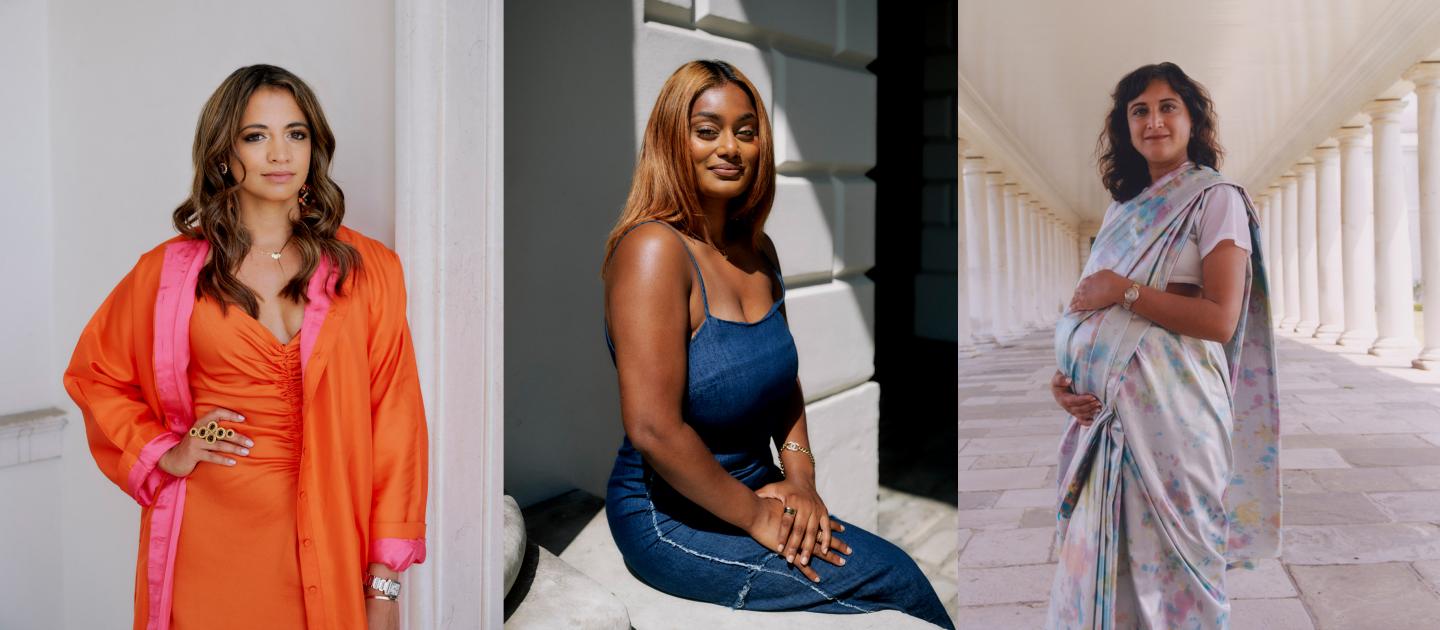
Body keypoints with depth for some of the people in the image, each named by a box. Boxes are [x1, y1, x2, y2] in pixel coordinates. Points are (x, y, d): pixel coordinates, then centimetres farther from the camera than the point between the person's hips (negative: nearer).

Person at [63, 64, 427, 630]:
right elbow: (93, 374, 16)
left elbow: (394, 420, -3)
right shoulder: (171, 270, 1)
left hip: (323, 539, 0)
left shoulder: (366, 269, -1)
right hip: (208, 536, 0)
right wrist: (161, 453, -1)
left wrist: (385, 582, -6)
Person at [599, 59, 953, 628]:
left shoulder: (757, 250, 7)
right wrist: (754, 516, -17)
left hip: (752, 491, 7)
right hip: (672, 515, -7)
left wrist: (800, 478, 0)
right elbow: (652, 428, -26)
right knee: (896, 580, -9)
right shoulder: (653, 249, -20)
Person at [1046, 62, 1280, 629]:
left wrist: (1124, 291, -13)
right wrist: (1062, 377, 1)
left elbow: (1221, 319, -14)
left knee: (1170, 564, 1)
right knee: (1102, 556, 10)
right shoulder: (1123, 210, 17)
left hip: (1172, 407, -6)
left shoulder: (1216, 200, -3)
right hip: (1102, 409, 6)